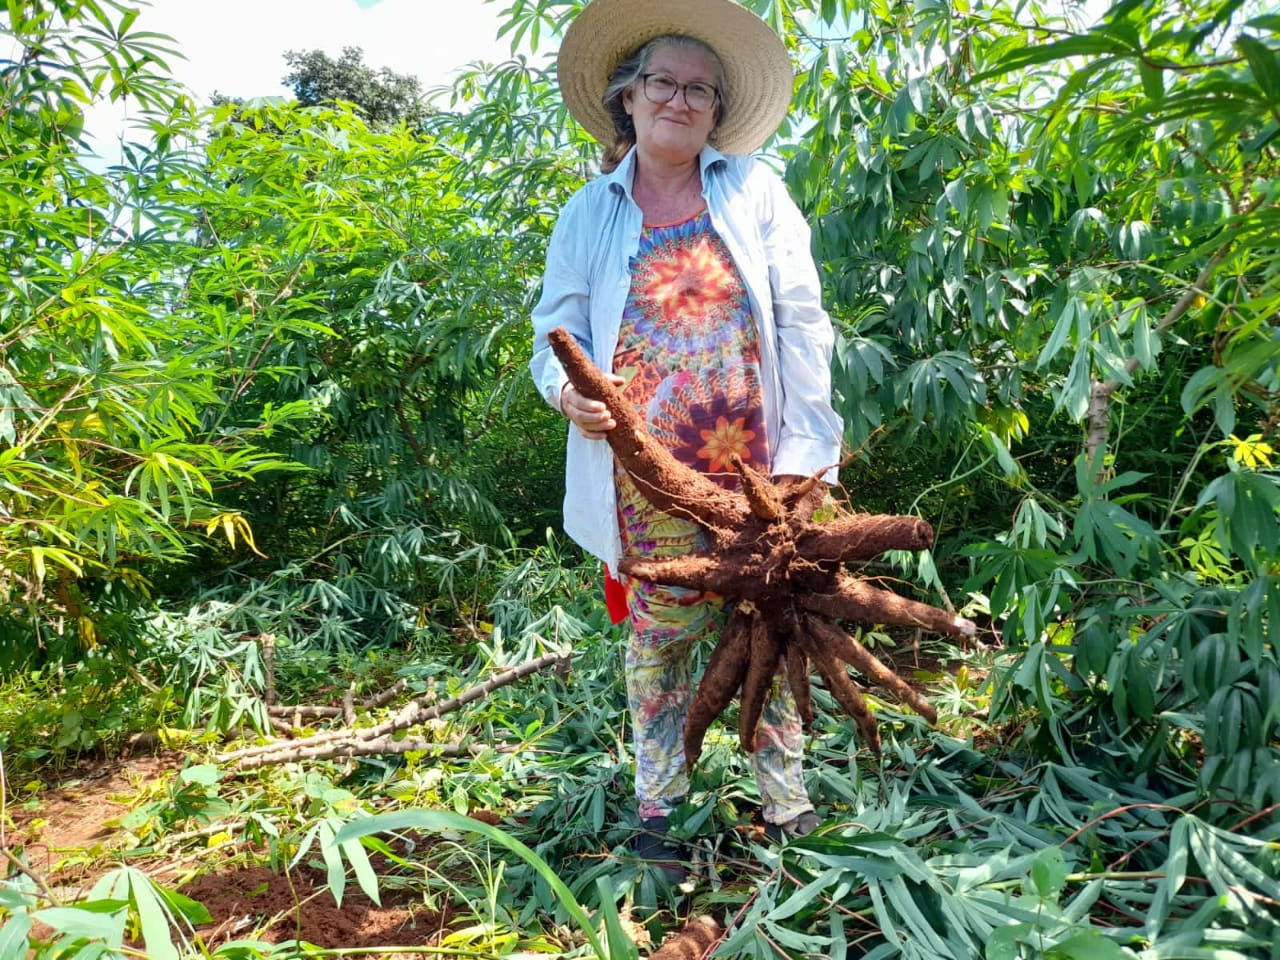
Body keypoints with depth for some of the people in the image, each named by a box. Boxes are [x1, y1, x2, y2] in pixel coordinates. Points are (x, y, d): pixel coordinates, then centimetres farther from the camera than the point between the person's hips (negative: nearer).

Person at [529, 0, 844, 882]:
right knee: (660, 635, 8)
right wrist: (568, 390, -16)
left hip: (755, 465, 0)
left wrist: (806, 445, -5)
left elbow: (799, 320, 2)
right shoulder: (590, 213, 9)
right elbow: (557, 328, 8)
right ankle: (659, 806, 25)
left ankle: (786, 797, 27)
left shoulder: (754, 190, 7)